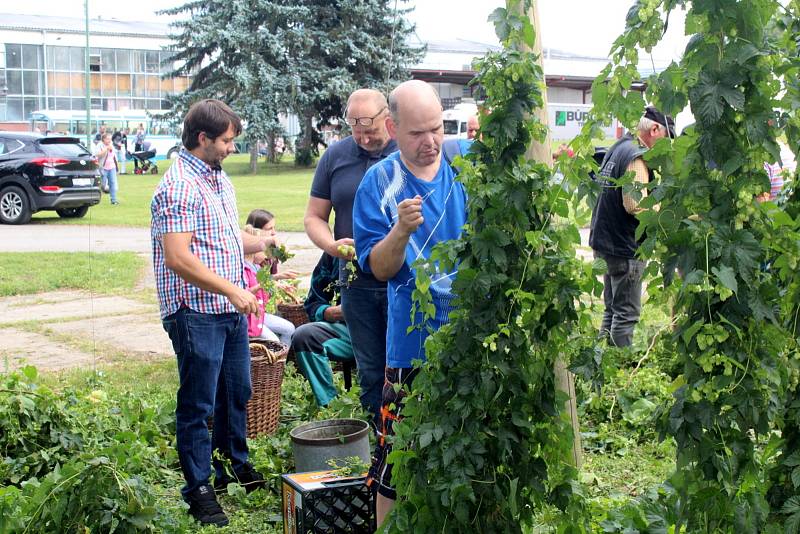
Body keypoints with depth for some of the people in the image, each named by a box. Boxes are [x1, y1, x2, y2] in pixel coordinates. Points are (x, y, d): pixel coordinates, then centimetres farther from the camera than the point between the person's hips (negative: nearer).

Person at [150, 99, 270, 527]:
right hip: (196, 312, -9)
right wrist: (233, 290, -23)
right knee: (197, 404, 3)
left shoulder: (220, 180, 13)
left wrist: (260, 245, 8)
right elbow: (178, 258, -24)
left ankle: (235, 463, 39)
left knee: (236, 392, 20)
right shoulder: (179, 187, -17)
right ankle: (199, 489, 16)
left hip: (230, 309, 9)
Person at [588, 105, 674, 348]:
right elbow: (635, 204, -26)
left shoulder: (617, 148, 14)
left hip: (605, 242, 10)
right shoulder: (636, 156, -17)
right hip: (624, 247, -10)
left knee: (612, 310, 17)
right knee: (627, 314, -3)